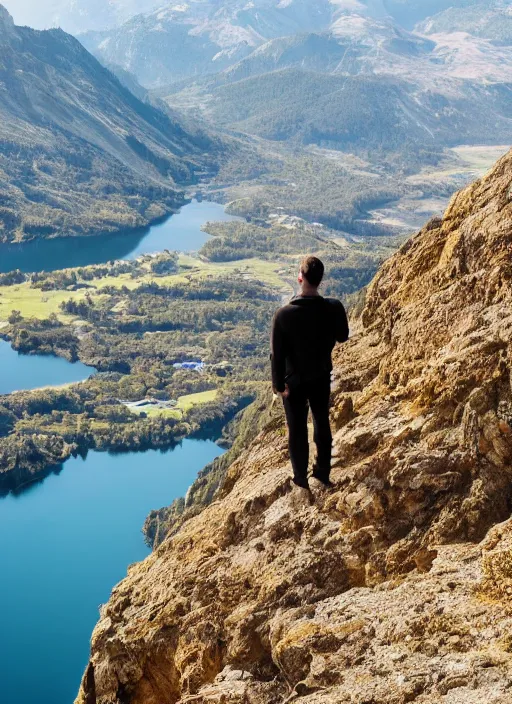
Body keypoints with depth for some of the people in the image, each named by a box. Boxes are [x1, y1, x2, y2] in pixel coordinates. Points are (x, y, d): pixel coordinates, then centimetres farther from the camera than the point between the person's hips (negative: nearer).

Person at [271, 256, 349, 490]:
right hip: (321, 377, 3)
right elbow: (342, 337, 3)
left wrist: (278, 384, -6)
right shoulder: (333, 308, -17)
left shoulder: (284, 314, -25)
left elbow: (277, 354, -18)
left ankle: (301, 479, 26)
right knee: (322, 423, 22)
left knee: (297, 429, 13)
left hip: (294, 380, -2)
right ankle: (323, 472, 35)